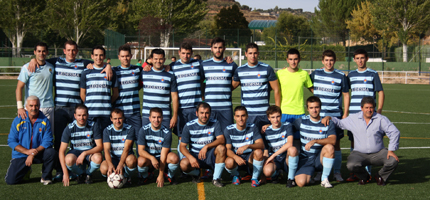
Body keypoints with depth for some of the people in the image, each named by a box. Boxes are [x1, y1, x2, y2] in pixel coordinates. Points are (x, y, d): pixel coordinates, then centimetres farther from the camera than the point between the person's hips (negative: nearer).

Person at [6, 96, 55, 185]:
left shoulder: (44, 121, -4)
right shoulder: (18, 120, -4)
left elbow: (47, 141, -11)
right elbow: (11, 141, -6)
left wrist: (33, 154, -23)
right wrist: (27, 151, -19)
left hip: (39, 154, 0)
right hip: (21, 155, 0)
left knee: (51, 152, -31)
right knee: (11, 180, -16)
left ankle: (46, 177, -4)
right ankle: (26, 170, 19)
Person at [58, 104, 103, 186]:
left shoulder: (93, 126, -11)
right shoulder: (69, 128, -11)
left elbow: (100, 146, -14)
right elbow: (62, 151, -13)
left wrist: (84, 153, -31)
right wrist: (65, 173, -23)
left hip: (90, 152, 0)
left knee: (98, 158, -36)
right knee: (69, 160, -36)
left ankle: (88, 173, 0)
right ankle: (81, 174, -1)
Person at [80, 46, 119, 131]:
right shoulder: (86, 72, 9)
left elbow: (115, 93, 14)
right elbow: (82, 94, 12)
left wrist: (107, 103, 6)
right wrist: (88, 105, 4)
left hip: (105, 114, 0)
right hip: (90, 113, 0)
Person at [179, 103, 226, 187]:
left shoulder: (215, 123, -4)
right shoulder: (189, 126, -6)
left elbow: (221, 140, -18)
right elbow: (182, 146, -7)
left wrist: (206, 146, -35)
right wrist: (190, 157, -27)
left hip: (210, 155, 1)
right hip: (194, 155, -1)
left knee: (221, 148, -31)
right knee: (184, 164, -33)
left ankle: (216, 178, -16)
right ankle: (196, 173, 6)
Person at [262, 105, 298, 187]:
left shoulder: (287, 126, -4)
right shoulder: (266, 131, 3)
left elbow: (289, 144, -19)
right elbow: (265, 151, 6)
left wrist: (273, 155, -22)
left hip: (287, 159, -1)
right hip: (274, 161, 1)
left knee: (293, 149, -36)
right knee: (267, 171, -36)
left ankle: (291, 178, -16)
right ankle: (275, 174, 6)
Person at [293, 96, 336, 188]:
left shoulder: (327, 123, -3)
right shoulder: (301, 121, 1)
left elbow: (332, 140, -20)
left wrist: (315, 141, -32)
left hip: (320, 158, 0)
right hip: (305, 159, 0)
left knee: (329, 147, -33)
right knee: (301, 182, -25)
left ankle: (325, 179, -15)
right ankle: (310, 175, 16)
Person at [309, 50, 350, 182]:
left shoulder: (341, 76, 2)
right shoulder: (315, 74, 7)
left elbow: (346, 95, 6)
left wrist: (345, 114, 1)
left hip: (335, 116, -2)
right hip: (318, 115, 2)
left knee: (335, 144, 2)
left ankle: (337, 172, 10)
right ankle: (319, 172, 12)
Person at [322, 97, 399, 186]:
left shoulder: (381, 119, -2)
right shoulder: (353, 118, 5)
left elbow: (394, 132, -4)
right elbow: (340, 123, 21)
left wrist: (391, 150, -13)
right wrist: (329, 117, 2)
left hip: (378, 153, 0)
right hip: (359, 154, 0)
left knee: (393, 161, -27)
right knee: (351, 165, -31)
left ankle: (381, 176, 8)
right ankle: (364, 177, 7)